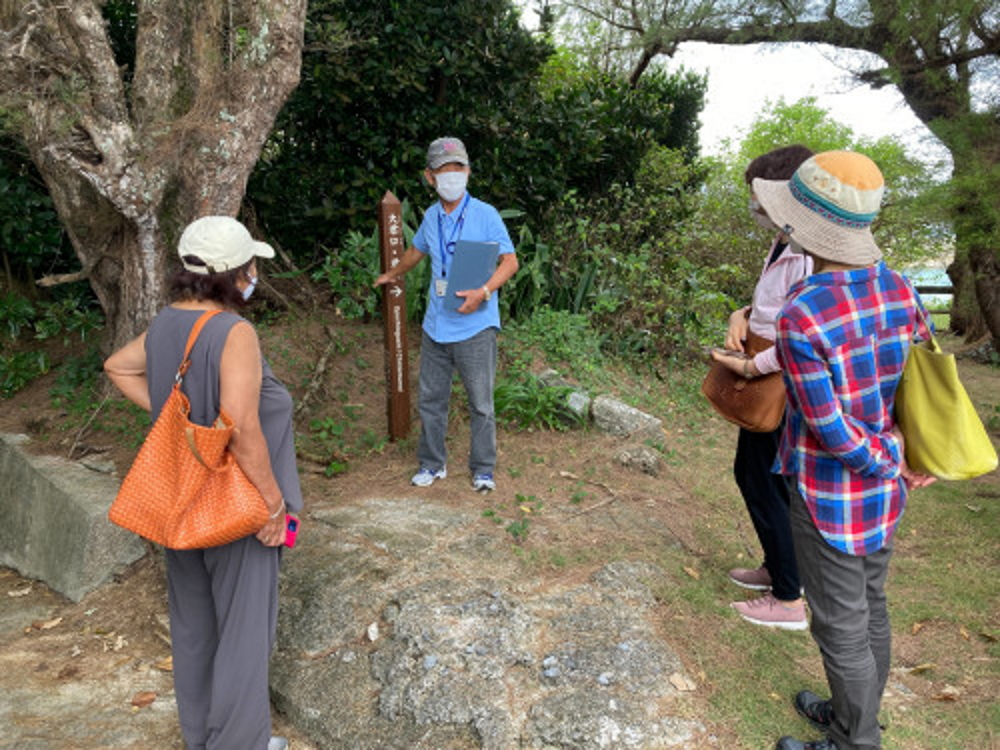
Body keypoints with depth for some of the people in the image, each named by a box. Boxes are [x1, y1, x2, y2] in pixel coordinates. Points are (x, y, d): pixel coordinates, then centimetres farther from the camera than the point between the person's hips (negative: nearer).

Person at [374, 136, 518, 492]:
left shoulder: (485, 215, -6)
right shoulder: (431, 216, 9)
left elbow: (510, 261, -8)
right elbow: (417, 250, 30)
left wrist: (483, 292, -23)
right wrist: (393, 274, 44)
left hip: (475, 327, -5)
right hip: (436, 326, 5)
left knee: (481, 403, 2)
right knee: (430, 399, 12)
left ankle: (483, 469, 17)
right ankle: (432, 463, 27)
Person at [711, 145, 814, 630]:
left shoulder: (810, 257, -24)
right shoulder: (783, 245, 8)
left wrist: (752, 366, -23)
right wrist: (742, 315, 1)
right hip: (765, 389, 10)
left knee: (767, 487, 3)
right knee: (751, 474, 23)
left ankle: (788, 600, 22)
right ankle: (778, 568, 42)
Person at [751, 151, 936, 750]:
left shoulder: (799, 319, -27)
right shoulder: (899, 289, -5)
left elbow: (835, 435, -23)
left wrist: (894, 464, -8)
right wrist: (907, 455, 11)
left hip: (832, 496, -7)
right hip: (884, 491, 8)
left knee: (841, 626, 11)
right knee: (870, 606, 23)